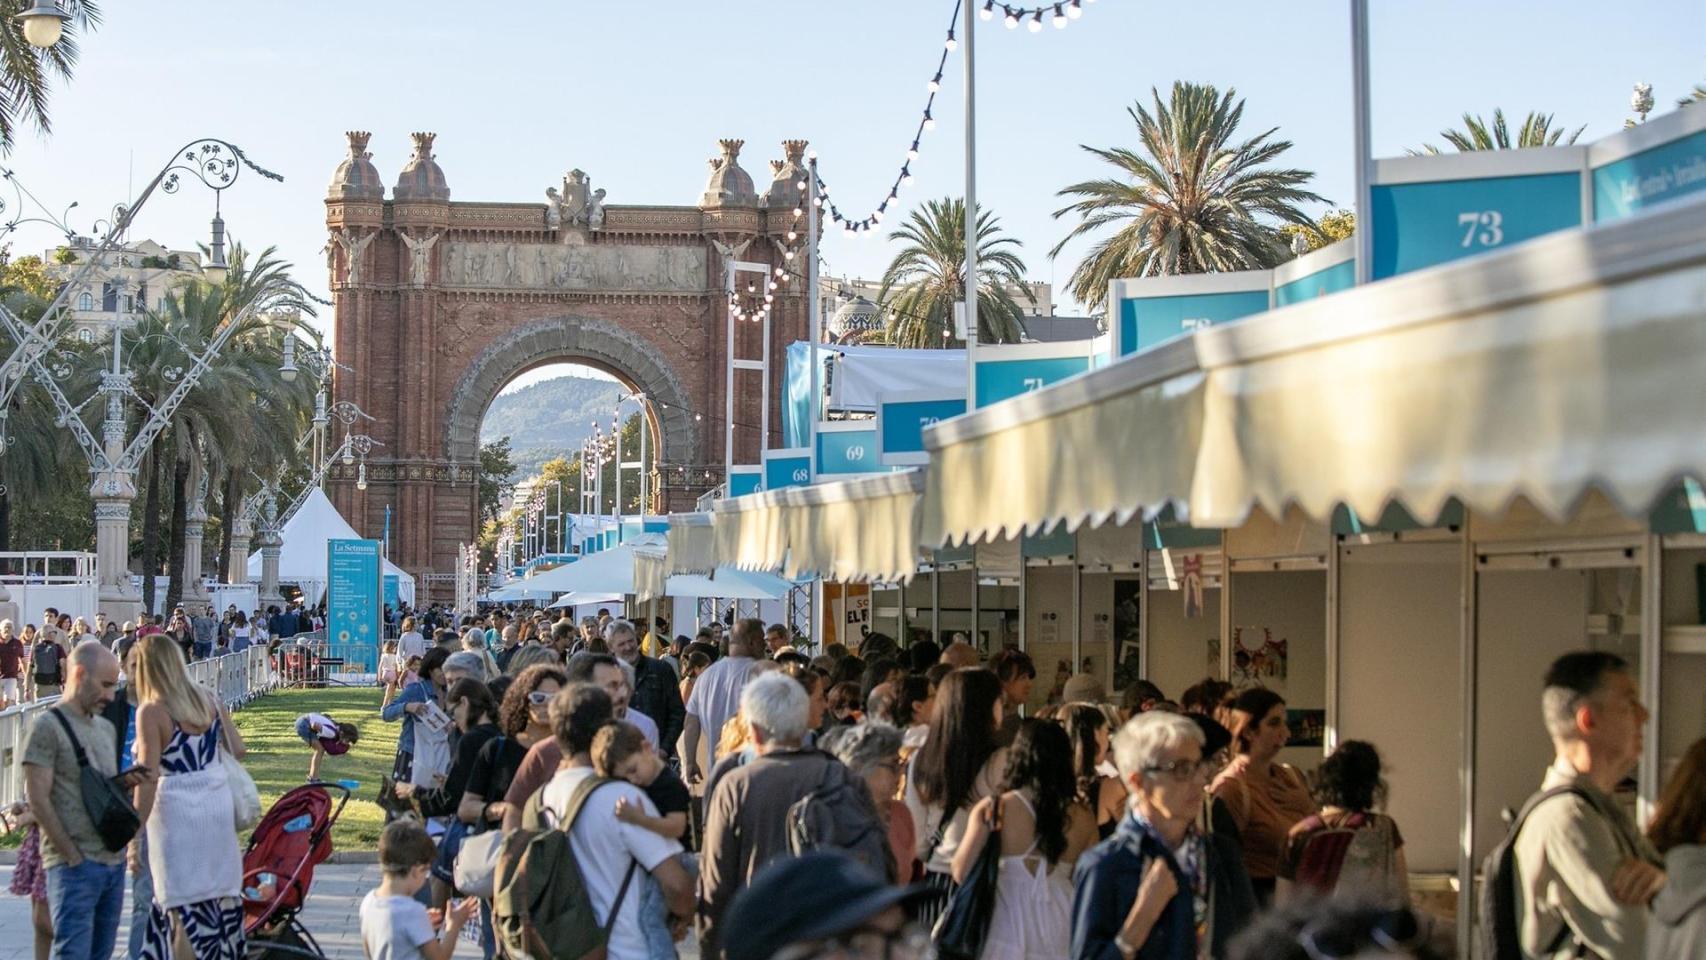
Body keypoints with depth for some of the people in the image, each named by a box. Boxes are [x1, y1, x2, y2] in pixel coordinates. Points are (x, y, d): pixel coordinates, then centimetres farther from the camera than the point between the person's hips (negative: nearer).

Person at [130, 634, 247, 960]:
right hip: (218, 803, 6)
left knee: (183, 901, 0)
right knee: (221, 893, 11)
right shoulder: (208, 700, 5)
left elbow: (148, 779, -14)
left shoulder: (151, 712, -11)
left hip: (177, 811, -6)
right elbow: (238, 751, 9)